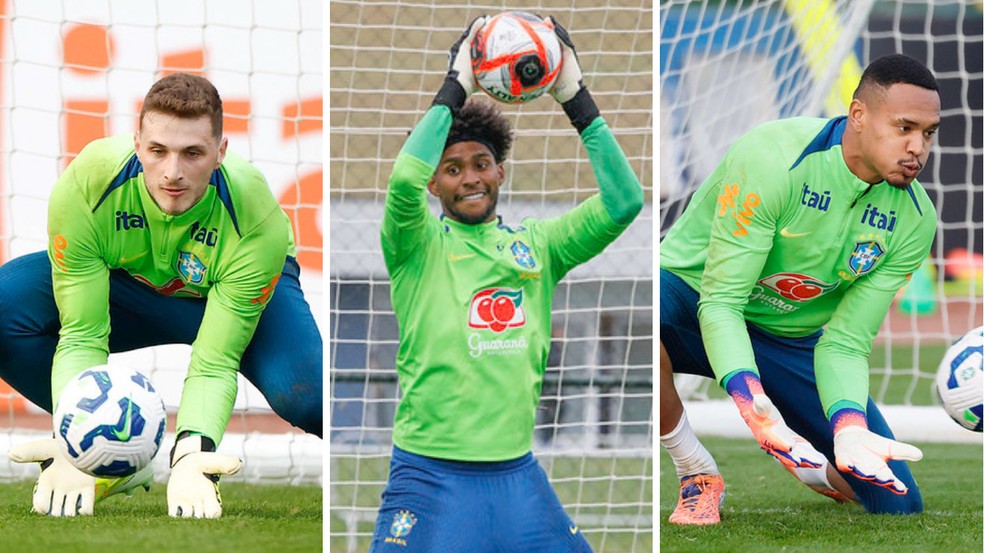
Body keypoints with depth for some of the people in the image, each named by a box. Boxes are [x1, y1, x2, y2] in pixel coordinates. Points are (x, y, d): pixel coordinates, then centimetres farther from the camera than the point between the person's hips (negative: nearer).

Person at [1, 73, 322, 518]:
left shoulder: (257, 219, -36)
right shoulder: (84, 185, -34)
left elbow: (214, 364, -34)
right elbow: (82, 336, -31)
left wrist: (191, 460, -53)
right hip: (126, 283, 2)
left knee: (302, 391, -37)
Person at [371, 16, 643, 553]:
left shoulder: (535, 245, 10)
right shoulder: (421, 244, 0)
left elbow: (623, 201, -1)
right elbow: (404, 179, -21)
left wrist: (576, 99, -6)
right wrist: (455, 87, -15)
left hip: (517, 475, 4)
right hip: (431, 475, -4)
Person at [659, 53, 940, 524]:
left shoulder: (913, 220, -10)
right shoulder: (772, 160, -28)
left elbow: (845, 344, -9)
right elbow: (720, 301, -28)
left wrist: (849, 429, -30)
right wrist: (756, 409, -45)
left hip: (790, 342, 4)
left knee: (898, 504, -8)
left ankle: (811, 467, 30)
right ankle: (698, 475, -18)